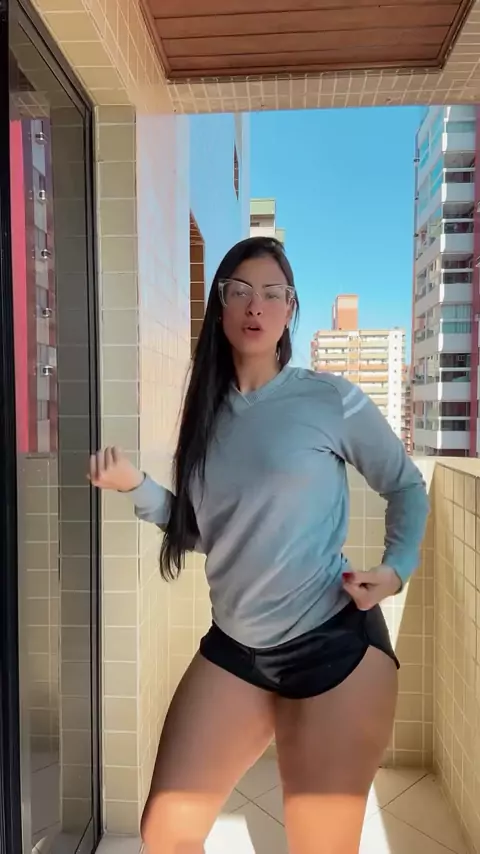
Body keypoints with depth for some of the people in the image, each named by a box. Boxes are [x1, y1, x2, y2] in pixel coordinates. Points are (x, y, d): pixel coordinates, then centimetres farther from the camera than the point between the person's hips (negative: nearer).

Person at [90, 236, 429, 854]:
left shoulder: (332, 399, -8)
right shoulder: (207, 411, 5)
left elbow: (406, 487, 5)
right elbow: (206, 532, 10)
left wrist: (396, 568, -10)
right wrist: (135, 486, -3)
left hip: (335, 645, -4)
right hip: (233, 648, 5)